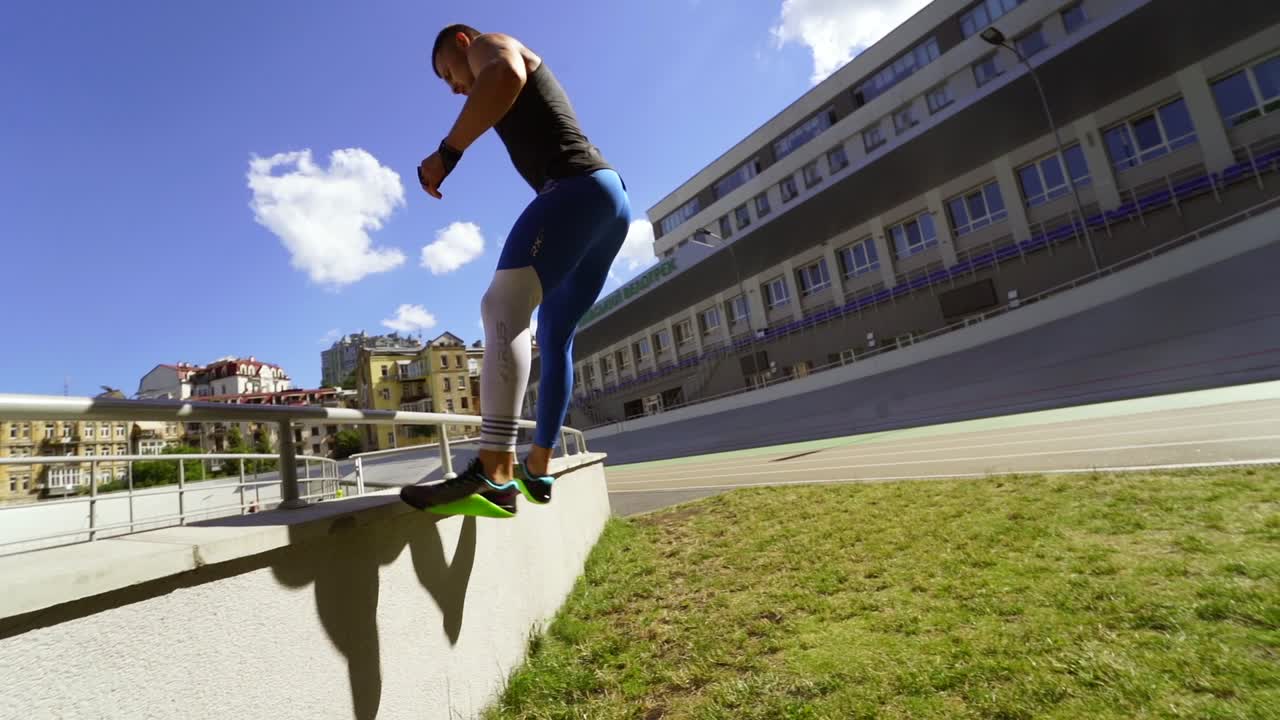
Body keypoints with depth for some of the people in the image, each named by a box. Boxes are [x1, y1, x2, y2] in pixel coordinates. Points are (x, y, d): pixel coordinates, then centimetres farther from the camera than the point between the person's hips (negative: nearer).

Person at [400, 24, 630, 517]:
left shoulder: (491, 44, 11)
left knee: (502, 308, -25)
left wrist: (447, 152, -14)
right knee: (555, 337, 9)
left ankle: (494, 476, -36)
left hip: (578, 188, -10)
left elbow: (506, 74, -16)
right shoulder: (529, 77, 38)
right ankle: (537, 471, 13)